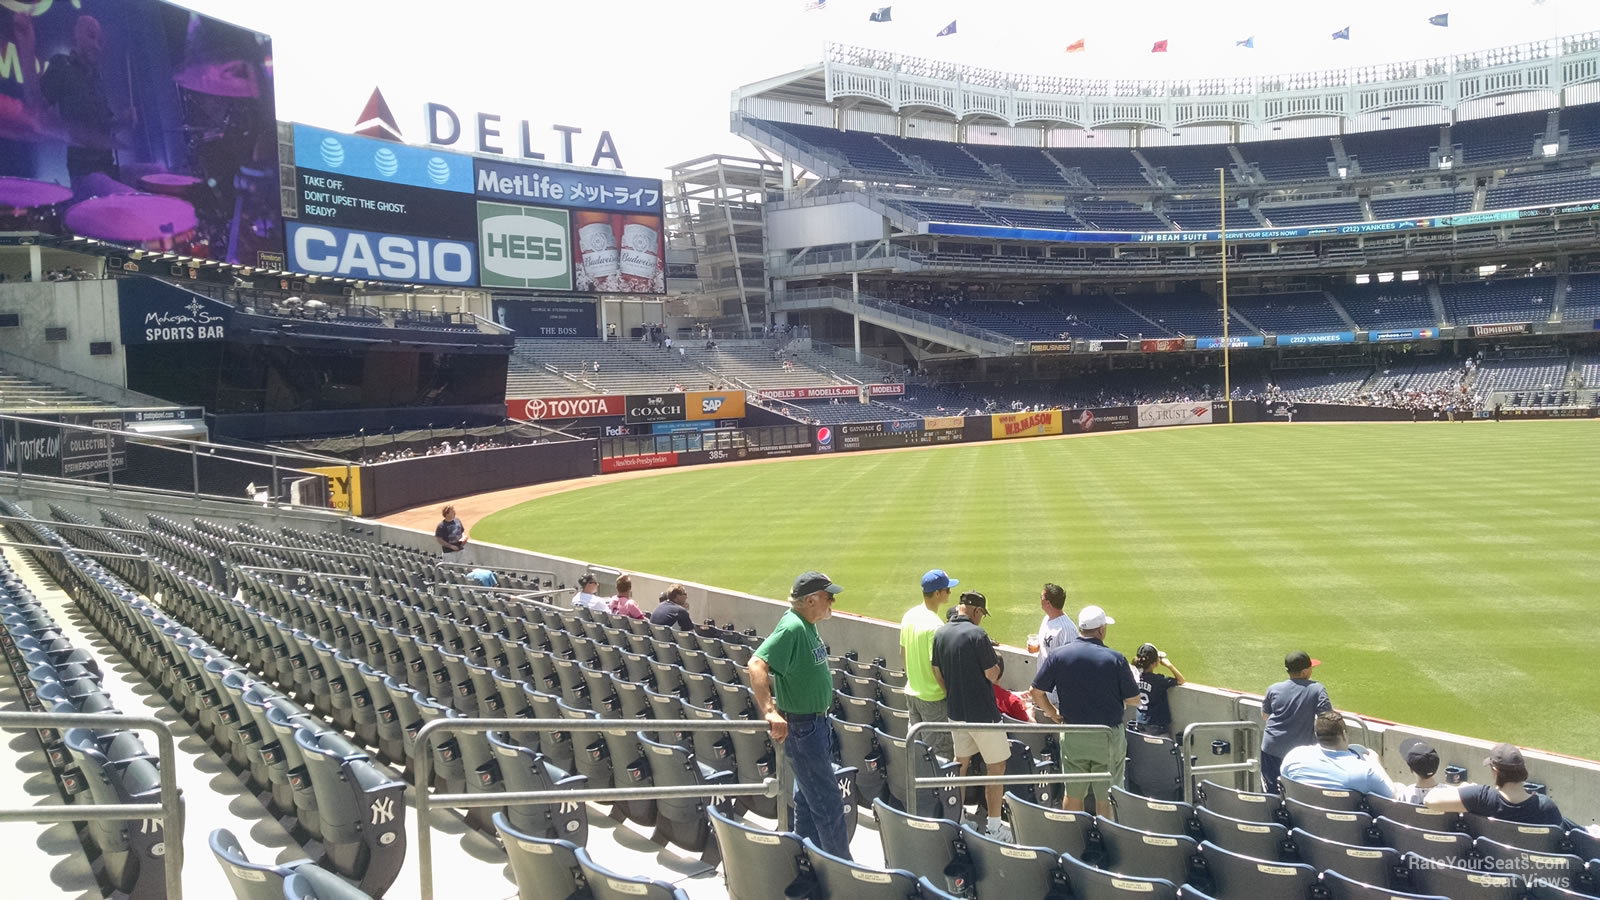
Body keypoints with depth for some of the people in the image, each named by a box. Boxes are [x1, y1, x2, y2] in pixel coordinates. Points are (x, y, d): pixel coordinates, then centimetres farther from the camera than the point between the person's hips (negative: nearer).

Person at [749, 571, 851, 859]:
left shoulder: (807, 626, 6)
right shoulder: (792, 628, -24)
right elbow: (757, 665, -34)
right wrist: (770, 712, -40)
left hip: (816, 723, 10)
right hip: (801, 727, -10)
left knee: (808, 797, 19)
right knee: (828, 803, -1)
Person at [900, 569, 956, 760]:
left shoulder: (909, 615, 2)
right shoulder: (936, 625, -25)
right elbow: (937, 668, -23)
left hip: (911, 692, 8)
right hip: (933, 698, -8)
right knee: (941, 753, 3)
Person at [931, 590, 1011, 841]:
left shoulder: (940, 633, 2)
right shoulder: (977, 634, -20)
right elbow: (993, 675, -16)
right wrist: (993, 659, 3)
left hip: (956, 711, 7)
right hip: (982, 712, -7)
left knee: (961, 764, 19)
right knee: (996, 767, 5)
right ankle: (994, 827, 8)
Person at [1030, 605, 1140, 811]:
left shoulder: (1058, 655, -7)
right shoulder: (1115, 659, -13)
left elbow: (1037, 693, -3)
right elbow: (1134, 700, -6)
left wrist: (1053, 714, 13)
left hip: (1072, 737, 2)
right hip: (1109, 736, -2)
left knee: (1073, 795, 15)